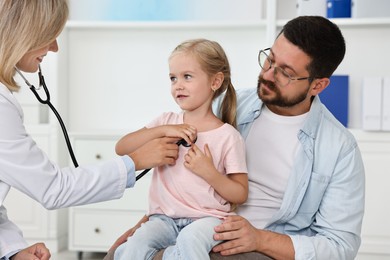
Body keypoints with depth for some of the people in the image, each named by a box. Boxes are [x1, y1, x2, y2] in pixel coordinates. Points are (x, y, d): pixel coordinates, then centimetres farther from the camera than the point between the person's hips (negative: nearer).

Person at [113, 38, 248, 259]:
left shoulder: (228, 136, -1)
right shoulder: (167, 121, 10)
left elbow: (240, 195, 1)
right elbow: (122, 148, -1)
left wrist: (209, 172, -15)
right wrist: (162, 131, -10)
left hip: (207, 217, -2)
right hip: (164, 217, 3)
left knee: (190, 239, -35)